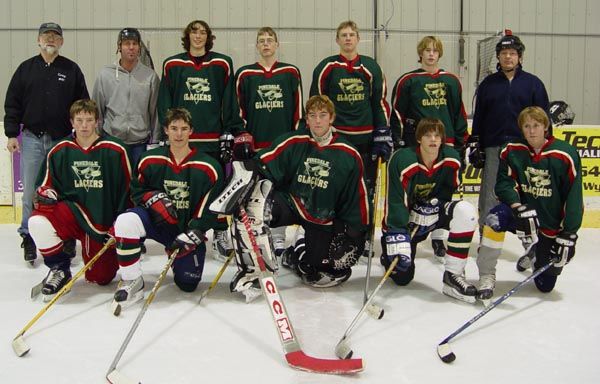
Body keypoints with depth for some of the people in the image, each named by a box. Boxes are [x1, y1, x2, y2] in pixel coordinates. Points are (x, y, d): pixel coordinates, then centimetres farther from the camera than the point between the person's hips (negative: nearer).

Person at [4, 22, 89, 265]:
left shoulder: (72, 70, 5)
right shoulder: (26, 69, 7)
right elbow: (12, 103, 7)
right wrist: (11, 134, 0)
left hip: (63, 139, -1)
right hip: (31, 138, 1)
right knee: (31, 191, 3)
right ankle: (29, 236, 13)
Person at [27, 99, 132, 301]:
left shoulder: (115, 150, -8)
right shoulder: (59, 151, 0)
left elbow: (127, 190, -2)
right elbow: (47, 185, 11)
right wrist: (45, 194, -14)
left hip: (104, 222, -2)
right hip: (72, 212, 2)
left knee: (101, 278, 0)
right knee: (38, 222, -29)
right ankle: (59, 269, -4)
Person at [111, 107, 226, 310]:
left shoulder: (208, 167, -11)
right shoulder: (150, 160, -4)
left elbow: (209, 209, -9)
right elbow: (137, 190, 7)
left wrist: (190, 236, -18)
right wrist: (154, 199, -15)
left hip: (188, 230, 0)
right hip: (157, 221, 1)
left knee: (188, 284, -4)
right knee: (126, 222, -32)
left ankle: (179, 261, 33)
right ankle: (132, 282, -15)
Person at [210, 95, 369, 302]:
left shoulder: (349, 155, -2)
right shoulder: (293, 143, -4)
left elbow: (357, 197, 5)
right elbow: (262, 167, -9)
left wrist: (355, 230, 3)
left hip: (322, 219, 1)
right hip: (289, 202, -1)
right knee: (253, 205, -32)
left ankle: (294, 256, 24)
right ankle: (250, 271, -23)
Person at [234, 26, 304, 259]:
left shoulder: (291, 73, 6)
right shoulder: (245, 74, 6)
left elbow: (298, 108, 7)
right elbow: (238, 109, 8)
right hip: (255, 143, 0)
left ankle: (278, 239, 13)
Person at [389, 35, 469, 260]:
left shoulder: (451, 81, 11)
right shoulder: (407, 81, 3)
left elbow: (460, 115, 13)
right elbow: (396, 113, 3)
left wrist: (460, 144, 9)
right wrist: (396, 141, -2)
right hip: (414, 146, -2)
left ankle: (438, 239, 18)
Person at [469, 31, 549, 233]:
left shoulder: (533, 83, 5)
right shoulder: (488, 84, 10)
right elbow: (478, 117, 12)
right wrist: (474, 145, 7)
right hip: (493, 148, 2)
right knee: (489, 197, 3)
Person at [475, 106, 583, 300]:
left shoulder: (565, 155, -14)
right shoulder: (512, 151, -7)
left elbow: (574, 198, -12)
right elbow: (504, 183, -11)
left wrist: (568, 236, -15)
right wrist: (520, 208, -30)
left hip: (552, 226, -1)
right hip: (523, 214, 1)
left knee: (545, 285, 3)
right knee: (496, 217, -35)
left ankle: (535, 255, 39)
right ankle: (486, 276, -18)